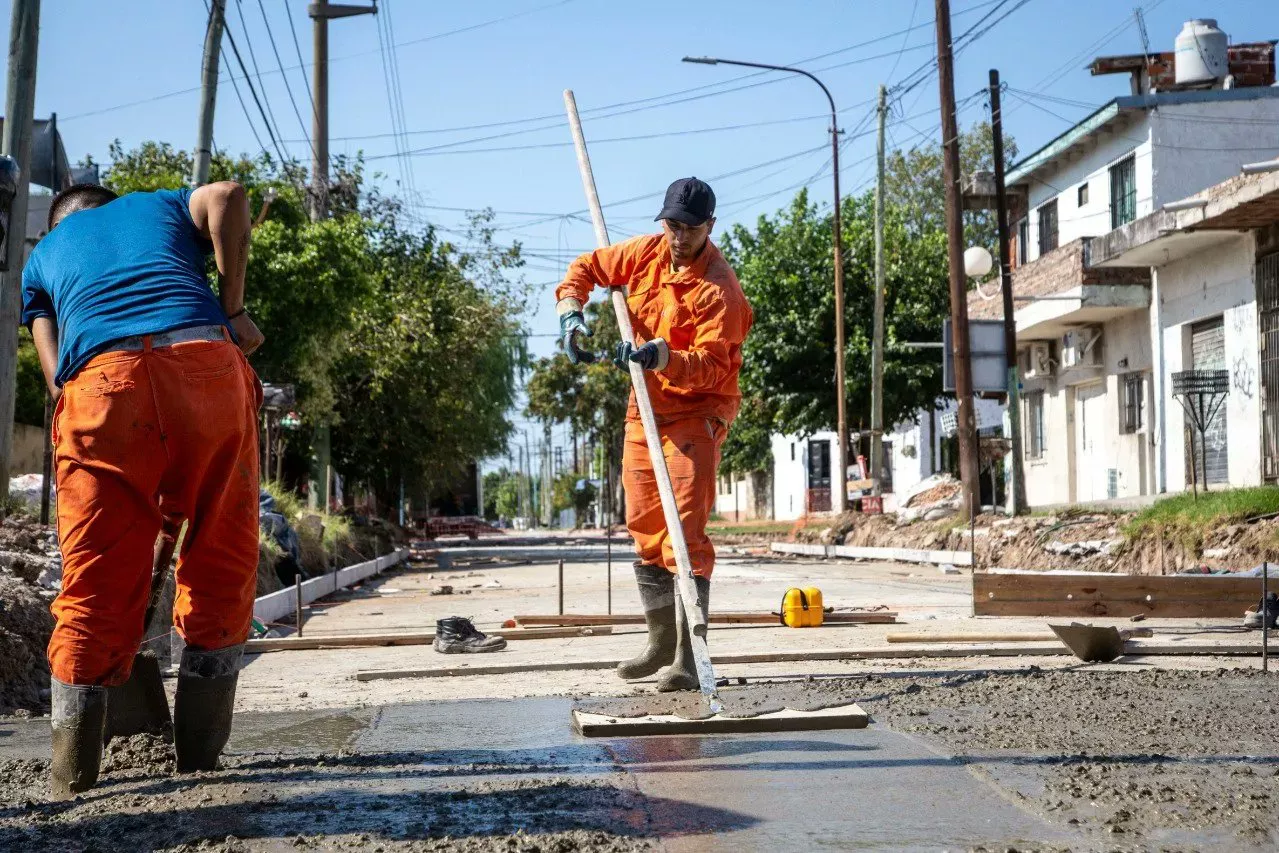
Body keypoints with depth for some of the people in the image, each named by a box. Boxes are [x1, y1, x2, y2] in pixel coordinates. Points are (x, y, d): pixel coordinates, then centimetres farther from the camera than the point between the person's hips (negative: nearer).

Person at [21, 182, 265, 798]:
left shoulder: (41, 256, 34)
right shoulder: (162, 205, 34)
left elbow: (56, 373, 20)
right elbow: (227, 196, 9)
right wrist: (234, 308, 8)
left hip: (100, 381, 1)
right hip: (208, 360, 0)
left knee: (97, 583, 6)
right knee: (221, 560, 12)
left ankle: (70, 778, 3)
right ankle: (198, 748, 13)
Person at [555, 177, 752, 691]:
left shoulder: (719, 289, -18)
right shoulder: (647, 253, 2)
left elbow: (712, 368, -25)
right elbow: (587, 268, 14)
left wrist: (661, 356, -41)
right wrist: (570, 313, -4)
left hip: (696, 412, -7)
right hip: (645, 409, 7)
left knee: (686, 532, -16)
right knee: (645, 529, 12)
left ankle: (688, 659, -16)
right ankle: (662, 643, 25)